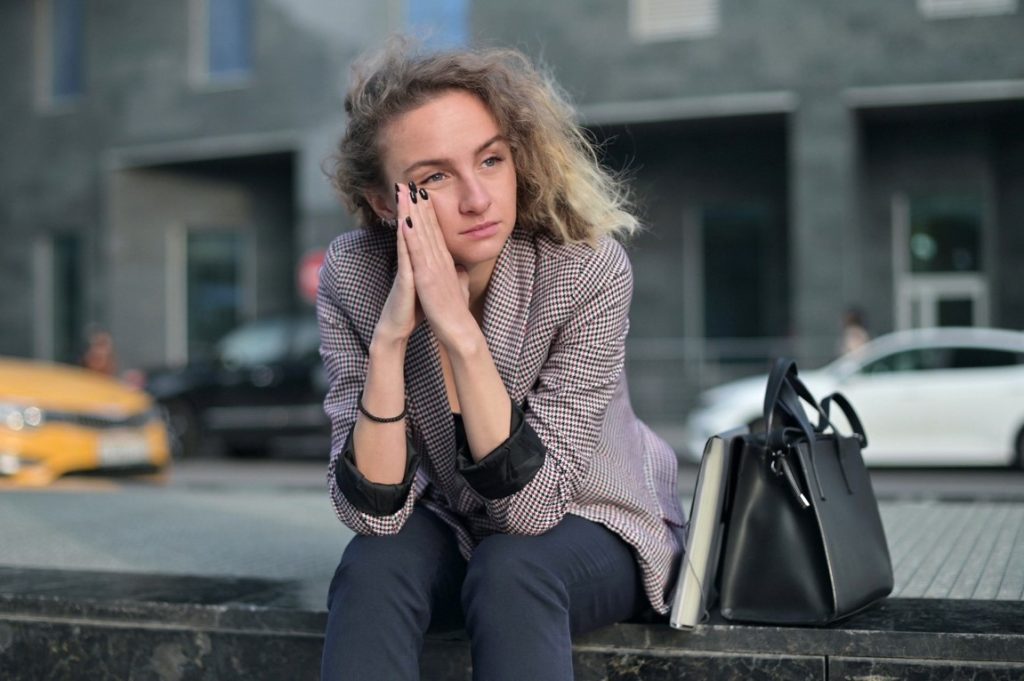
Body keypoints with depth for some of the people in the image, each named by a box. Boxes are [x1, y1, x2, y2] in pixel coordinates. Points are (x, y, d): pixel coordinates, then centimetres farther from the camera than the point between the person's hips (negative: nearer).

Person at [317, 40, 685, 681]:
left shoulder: (588, 269, -26)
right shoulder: (353, 279, -18)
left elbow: (532, 507, -28)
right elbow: (374, 511, -22)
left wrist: (460, 333, -38)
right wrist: (390, 338, -35)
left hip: (591, 528, -2)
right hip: (453, 532, 3)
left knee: (508, 571, -34)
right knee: (373, 567, -29)